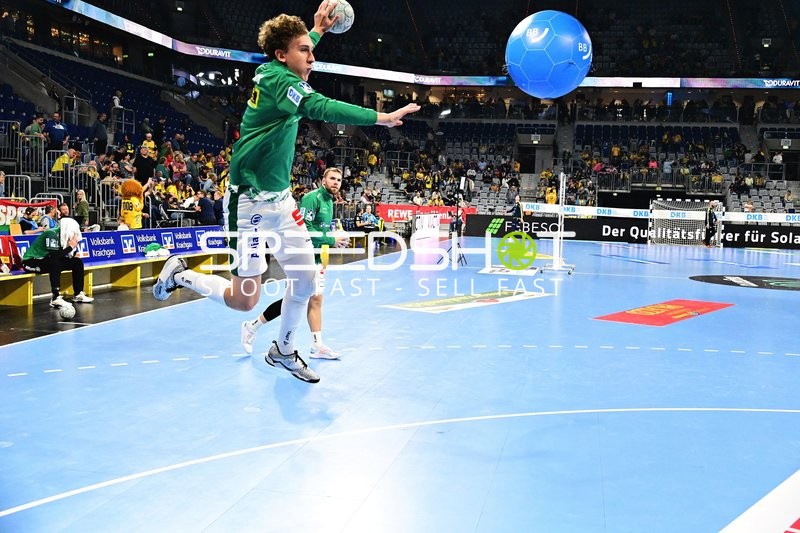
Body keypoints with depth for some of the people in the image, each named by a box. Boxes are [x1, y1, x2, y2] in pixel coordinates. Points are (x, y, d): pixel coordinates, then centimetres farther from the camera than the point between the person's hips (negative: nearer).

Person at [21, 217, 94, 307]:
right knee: (55, 264, -37)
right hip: (31, 261, -9)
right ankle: (55, 299, -38)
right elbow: (55, 256, -32)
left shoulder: (64, 236, 0)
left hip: (48, 260, 9)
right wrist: (71, 247, -25)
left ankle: (78, 294, 3)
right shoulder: (51, 234, -24)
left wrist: (74, 245, -17)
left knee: (77, 262, 1)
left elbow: (69, 256, -1)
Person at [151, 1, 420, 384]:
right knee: (245, 300, -4)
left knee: (305, 279, 9)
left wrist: (316, 31, 32)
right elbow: (319, 108, -36)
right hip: (249, 202, -9)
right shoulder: (277, 78, -18)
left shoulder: (276, 74, 7)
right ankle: (180, 275, 21)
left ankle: (283, 351, 29)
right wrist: (381, 118, -39)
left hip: (280, 199, 9)